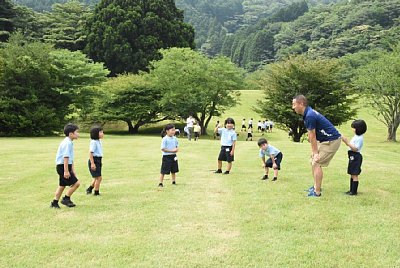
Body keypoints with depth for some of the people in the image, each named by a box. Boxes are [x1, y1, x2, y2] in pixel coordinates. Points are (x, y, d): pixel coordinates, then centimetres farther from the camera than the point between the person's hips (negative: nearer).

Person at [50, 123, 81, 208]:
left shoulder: (69, 143, 15)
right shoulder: (67, 143, -18)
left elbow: (70, 158, 20)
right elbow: (65, 157, -23)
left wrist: (73, 170, 21)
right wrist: (66, 171, -25)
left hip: (62, 167, 11)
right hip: (63, 166, -11)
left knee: (62, 185, 17)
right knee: (76, 183, -9)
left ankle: (54, 203, 26)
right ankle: (66, 199, 3)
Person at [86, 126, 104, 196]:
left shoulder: (99, 141, 12)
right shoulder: (94, 142, -17)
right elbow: (90, 153, -21)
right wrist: (92, 163, -24)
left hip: (98, 160, 10)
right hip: (94, 160, -10)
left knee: (97, 178, 20)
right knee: (99, 177, -4)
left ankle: (89, 189, 33)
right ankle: (96, 192, 7)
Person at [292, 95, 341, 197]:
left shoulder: (309, 116, -25)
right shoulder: (307, 114, 6)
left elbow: (313, 137, -18)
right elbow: (311, 136, 8)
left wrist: (315, 153, -11)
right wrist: (313, 151, 7)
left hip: (332, 141, -10)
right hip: (323, 140, 10)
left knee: (317, 163, -10)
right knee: (313, 161, 16)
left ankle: (317, 192, -6)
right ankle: (316, 186, 27)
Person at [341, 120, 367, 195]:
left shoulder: (359, 138, -17)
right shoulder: (356, 136, 14)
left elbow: (355, 148, -22)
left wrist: (347, 142, -25)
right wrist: (345, 140, 9)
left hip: (356, 157, -10)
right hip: (352, 157, 10)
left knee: (354, 175, -6)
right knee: (352, 174, 15)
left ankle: (354, 191, -2)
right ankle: (351, 190, 22)